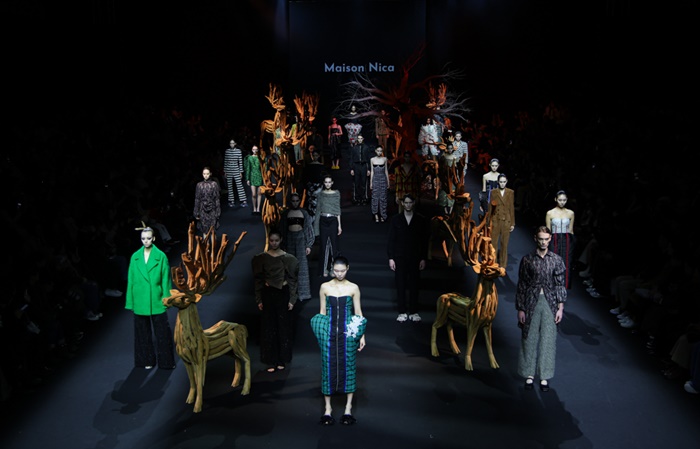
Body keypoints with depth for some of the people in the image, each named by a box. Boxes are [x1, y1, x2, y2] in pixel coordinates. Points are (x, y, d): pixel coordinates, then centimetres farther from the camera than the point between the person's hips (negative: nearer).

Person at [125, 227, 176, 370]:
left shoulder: (161, 256, -4)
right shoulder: (135, 257, 2)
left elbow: (165, 279, -2)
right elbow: (131, 280, 6)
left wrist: (166, 298, -4)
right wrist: (130, 301, 4)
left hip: (156, 301, -2)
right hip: (140, 301, 2)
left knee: (162, 331, 4)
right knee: (143, 331, 11)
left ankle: (165, 360, 16)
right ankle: (147, 360, 25)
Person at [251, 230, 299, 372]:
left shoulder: (288, 258, -1)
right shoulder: (261, 258, 0)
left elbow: (292, 280, 0)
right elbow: (258, 280, 2)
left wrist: (292, 300, -5)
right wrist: (259, 300, -1)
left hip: (283, 294, 0)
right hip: (267, 294, 0)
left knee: (284, 327, 5)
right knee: (268, 327, 3)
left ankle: (282, 360, 17)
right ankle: (271, 361, 9)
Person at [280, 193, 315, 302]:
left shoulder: (304, 213, 3)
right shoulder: (286, 214, 5)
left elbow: (308, 228, 3)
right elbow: (283, 230, 8)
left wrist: (308, 245, -2)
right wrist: (283, 246, 5)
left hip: (301, 238, -2)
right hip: (290, 238, 2)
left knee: (302, 264, -7)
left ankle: (304, 292, -5)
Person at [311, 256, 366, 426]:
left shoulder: (353, 288, 0)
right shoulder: (325, 287, 2)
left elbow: (358, 313, 2)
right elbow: (322, 312, 7)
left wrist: (362, 335, -1)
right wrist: (321, 332, 4)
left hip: (348, 332, 0)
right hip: (329, 331, 1)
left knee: (347, 366, 4)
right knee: (328, 366, 3)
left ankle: (348, 408, 16)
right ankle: (327, 408, 16)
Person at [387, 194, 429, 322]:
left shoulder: (420, 220, 3)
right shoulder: (396, 219, 4)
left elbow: (424, 240, 4)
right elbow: (391, 239, 3)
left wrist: (423, 258, -1)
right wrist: (391, 258, -3)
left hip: (415, 258, 0)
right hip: (399, 258, 0)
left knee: (414, 286, 3)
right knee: (400, 286, 2)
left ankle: (413, 312, 13)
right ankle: (402, 312, 10)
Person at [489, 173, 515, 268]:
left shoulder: (511, 192, 2)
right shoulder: (493, 192, 1)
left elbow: (512, 208, 3)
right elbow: (490, 208, 4)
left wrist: (512, 223, 2)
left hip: (506, 222, 0)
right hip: (495, 221, 0)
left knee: (504, 244, 6)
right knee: (493, 243, 1)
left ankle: (503, 264, 17)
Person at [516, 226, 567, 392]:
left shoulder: (556, 260, 2)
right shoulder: (527, 259, -1)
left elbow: (560, 285, 3)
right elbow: (521, 285, 1)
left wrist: (560, 307, -3)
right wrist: (520, 309, -1)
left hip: (550, 304, 1)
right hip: (531, 303, 0)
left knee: (548, 340, 3)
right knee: (529, 339, 5)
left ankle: (544, 376, 14)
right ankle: (529, 375, 17)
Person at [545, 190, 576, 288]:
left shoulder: (570, 213, 7)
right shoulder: (550, 213, 3)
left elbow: (571, 231, 13)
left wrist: (572, 242, 12)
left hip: (567, 242, 2)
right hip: (554, 241, -1)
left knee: (566, 265, -1)